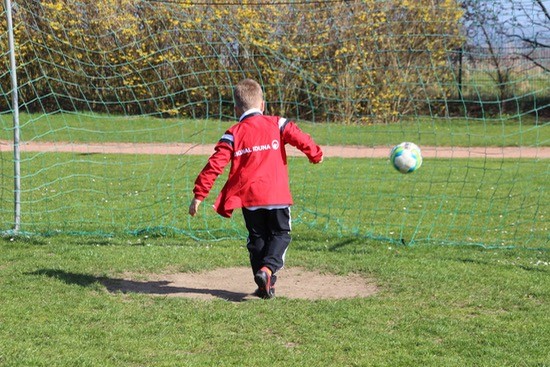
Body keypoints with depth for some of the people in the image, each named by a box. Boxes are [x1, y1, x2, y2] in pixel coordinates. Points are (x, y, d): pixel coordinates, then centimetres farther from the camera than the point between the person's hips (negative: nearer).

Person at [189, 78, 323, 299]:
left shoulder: (233, 134, 3)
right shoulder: (277, 124, 3)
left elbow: (215, 164, -3)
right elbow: (300, 138, -4)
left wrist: (199, 194, -2)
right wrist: (315, 155, 16)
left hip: (248, 197, 1)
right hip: (277, 194, -1)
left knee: (257, 237, 14)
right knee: (280, 233, 12)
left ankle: (266, 285, 11)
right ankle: (268, 268, -13)